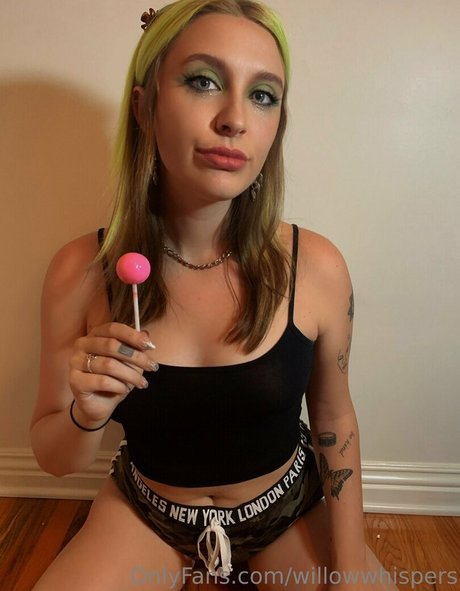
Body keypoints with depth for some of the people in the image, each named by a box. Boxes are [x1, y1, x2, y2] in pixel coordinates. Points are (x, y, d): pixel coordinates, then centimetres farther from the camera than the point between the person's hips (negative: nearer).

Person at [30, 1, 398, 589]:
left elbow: (334, 417, -5)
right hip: (145, 514, 1)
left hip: (290, 513, 1)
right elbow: (52, 457, -7)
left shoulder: (316, 267, -21)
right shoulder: (80, 271, -20)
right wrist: (86, 414, -29)